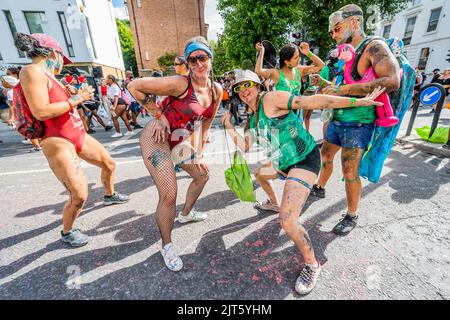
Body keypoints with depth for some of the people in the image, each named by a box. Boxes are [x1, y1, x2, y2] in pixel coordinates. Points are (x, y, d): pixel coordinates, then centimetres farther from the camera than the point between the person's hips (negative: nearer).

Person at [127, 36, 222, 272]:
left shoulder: (216, 90, 0)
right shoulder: (180, 84, -21)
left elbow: (206, 123, 9)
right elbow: (134, 87, -15)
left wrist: (199, 154, 6)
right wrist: (158, 114, -15)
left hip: (181, 141, 8)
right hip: (157, 138, -8)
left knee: (202, 174, 19)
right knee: (169, 194, -14)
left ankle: (185, 213, 44)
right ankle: (167, 246, 13)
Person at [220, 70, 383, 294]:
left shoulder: (270, 99, -16)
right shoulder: (253, 117, 11)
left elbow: (312, 101, -22)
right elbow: (245, 147, 8)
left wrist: (359, 101, -23)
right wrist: (229, 127, 5)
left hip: (304, 160, -10)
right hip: (282, 162, 10)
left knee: (287, 222, -21)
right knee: (260, 174, 36)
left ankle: (312, 265, 7)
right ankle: (273, 203, 62)